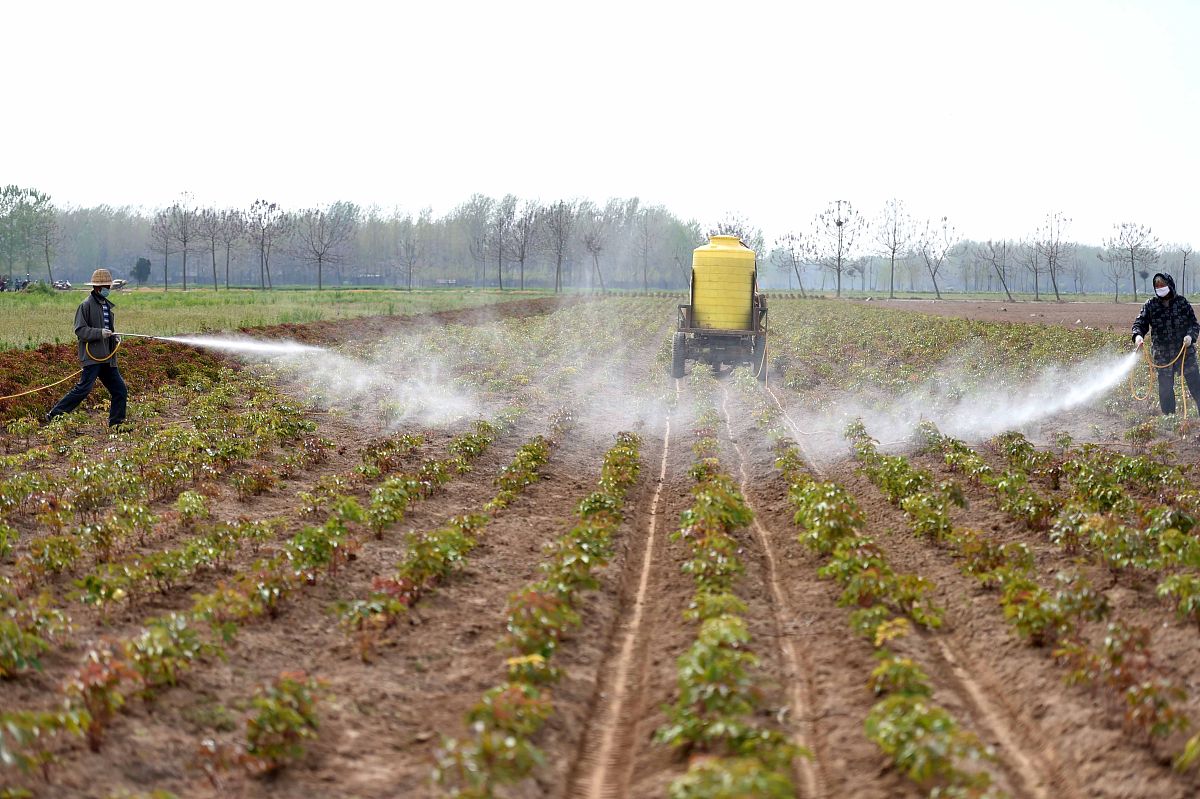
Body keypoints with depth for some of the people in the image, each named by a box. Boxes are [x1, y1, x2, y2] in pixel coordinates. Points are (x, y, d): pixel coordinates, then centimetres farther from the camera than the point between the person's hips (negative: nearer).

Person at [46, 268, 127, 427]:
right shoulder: (86, 305, -8)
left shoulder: (107, 305, 19)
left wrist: (115, 338, 9)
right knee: (84, 388, -14)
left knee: (120, 390, 6)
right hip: (93, 356, -8)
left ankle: (116, 424, 15)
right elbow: (80, 330, -14)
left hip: (108, 357, 8)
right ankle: (54, 415, -6)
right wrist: (100, 333, -24)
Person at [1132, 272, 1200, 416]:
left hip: (1185, 350, -1)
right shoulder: (1150, 305, 2)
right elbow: (1140, 323, -2)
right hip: (1162, 354, 1)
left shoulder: (1182, 303, 1)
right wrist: (1138, 335, -25)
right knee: (1165, 388, 5)